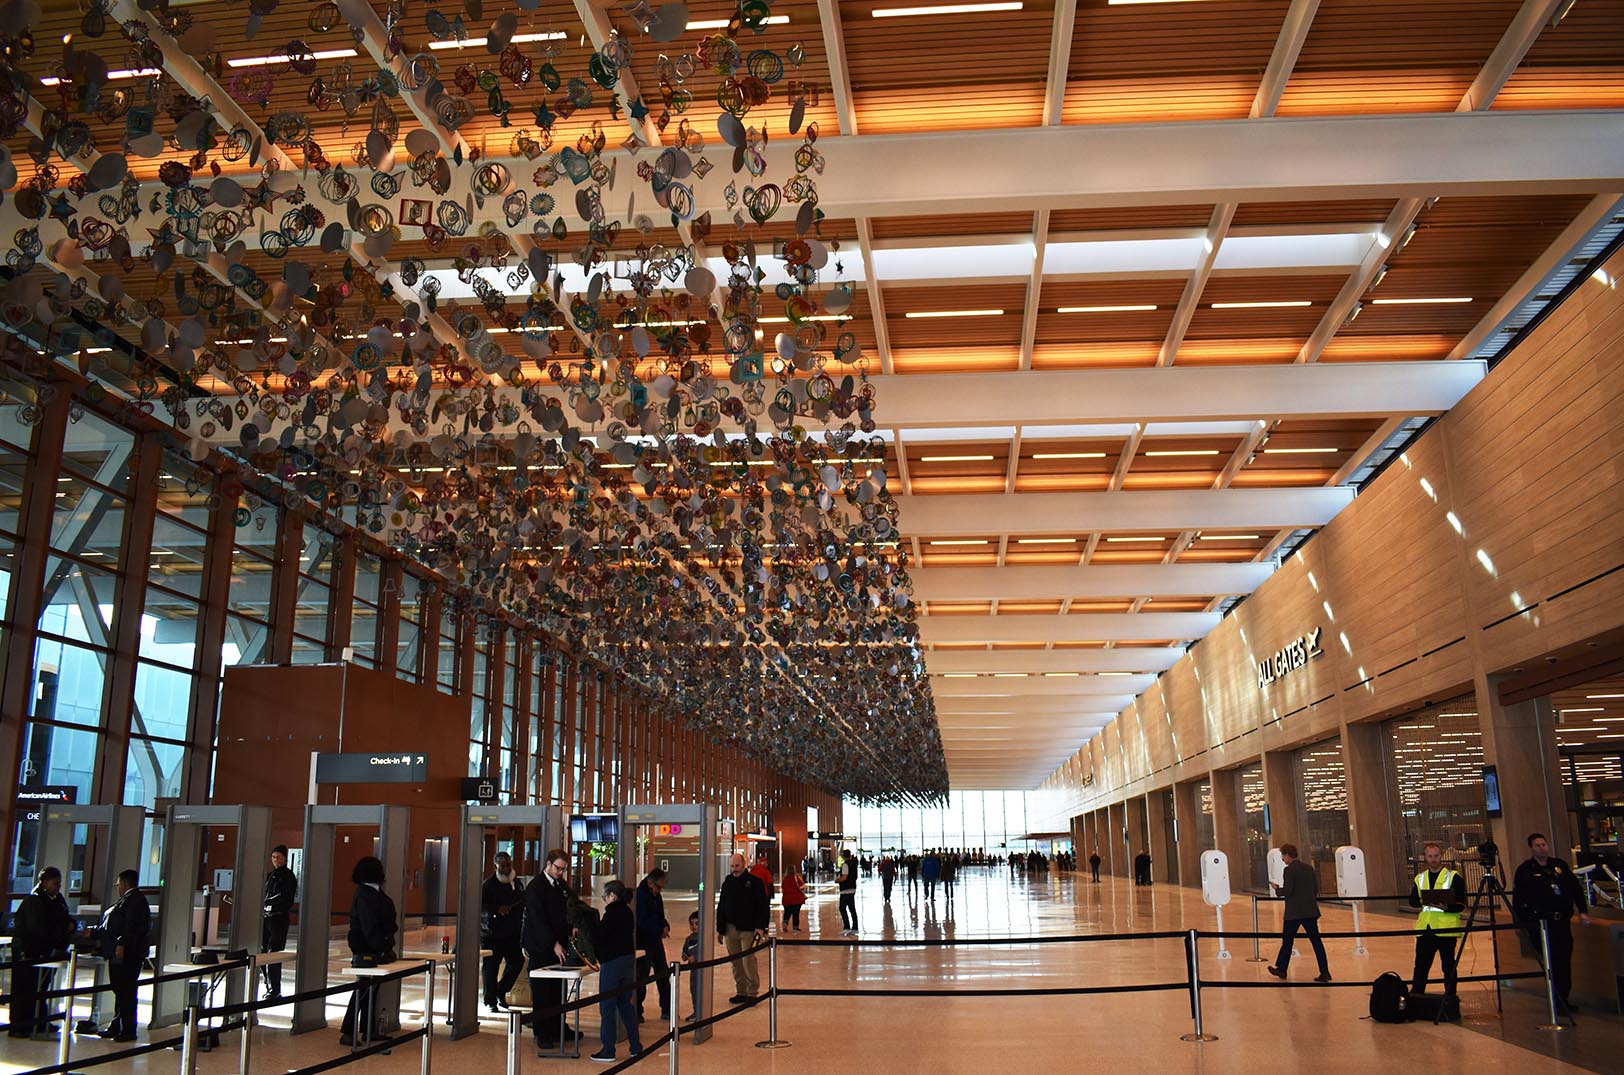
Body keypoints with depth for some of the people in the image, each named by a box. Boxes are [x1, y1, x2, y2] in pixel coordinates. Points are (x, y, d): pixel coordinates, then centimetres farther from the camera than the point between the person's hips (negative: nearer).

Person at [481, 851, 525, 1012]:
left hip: (513, 934, 6)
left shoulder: (516, 883, 12)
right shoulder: (489, 884, -8)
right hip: (492, 934, -6)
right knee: (491, 967, 0)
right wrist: (497, 909, -27)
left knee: (517, 963, 6)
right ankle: (490, 1000, 13)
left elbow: (523, 904, 22)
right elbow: (480, 906, -16)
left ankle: (500, 992, 26)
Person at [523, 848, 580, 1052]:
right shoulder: (535, 887, -12)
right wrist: (554, 944, -23)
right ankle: (543, 1035, 7)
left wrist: (571, 931, 3)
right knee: (542, 991, 0)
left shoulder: (562, 886, 11)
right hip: (540, 947, -6)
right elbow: (538, 919, -18)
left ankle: (559, 1029, 19)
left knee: (558, 989, 9)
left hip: (559, 946, 6)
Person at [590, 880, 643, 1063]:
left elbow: (599, 937, -12)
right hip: (628, 960, 8)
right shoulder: (628, 912, 10)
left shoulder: (612, 913, -15)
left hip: (612, 962, -8)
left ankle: (608, 1051, 2)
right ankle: (636, 1046, 18)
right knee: (625, 1003, 16)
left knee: (607, 1006, 0)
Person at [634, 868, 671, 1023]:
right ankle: (637, 1012, 10)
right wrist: (660, 931, -20)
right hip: (642, 942, -9)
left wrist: (665, 926, 0)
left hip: (655, 939, 9)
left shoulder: (656, 894, 9)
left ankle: (666, 1010, 21)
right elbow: (643, 921, -24)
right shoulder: (640, 895, -19)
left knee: (663, 974, 12)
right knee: (641, 977, -2)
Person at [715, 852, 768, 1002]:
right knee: (736, 963, 7)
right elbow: (721, 907, 16)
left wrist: (761, 927, -13)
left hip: (748, 929, -5)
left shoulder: (755, 882, -3)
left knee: (748, 961, -8)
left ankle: (752, 993, 3)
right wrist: (720, 929, 12)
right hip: (730, 929, 5)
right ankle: (741, 992, 17)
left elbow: (763, 906, -4)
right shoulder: (727, 882, 11)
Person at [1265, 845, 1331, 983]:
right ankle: (1324, 972, -2)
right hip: (1310, 910, 6)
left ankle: (1281, 969, 19)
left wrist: (1277, 890, 1)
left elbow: (1287, 891, -18)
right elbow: (1316, 888, 11)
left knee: (1287, 940, 8)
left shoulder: (1289, 870, -13)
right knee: (1316, 940, 4)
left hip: (1294, 912, -6)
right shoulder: (1309, 867, 8)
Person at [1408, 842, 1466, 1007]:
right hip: (1425, 928, 4)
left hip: (1446, 928, -4)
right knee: (1421, 965, 6)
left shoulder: (1454, 877, 0)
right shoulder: (1420, 878, 15)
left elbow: (1461, 905, -6)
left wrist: (1446, 907, -23)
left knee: (1448, 966, 4)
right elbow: (1412, 900, 15)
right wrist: (1422, 901, -6)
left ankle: (1450, 997, 14)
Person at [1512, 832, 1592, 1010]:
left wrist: (1583, 911, 6)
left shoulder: (1560, 865, 12)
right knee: (1553, 961, -10)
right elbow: (1517, 900, 0)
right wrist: (1520, 923, -4)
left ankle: (1563, 998, 16)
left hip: (1562, 921, 4)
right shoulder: (1524, 871, 0)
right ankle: (1558, 1000, -3)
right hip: (1540, 923, -4)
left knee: (1565, 960, 5)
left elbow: (1576, 889, 16)